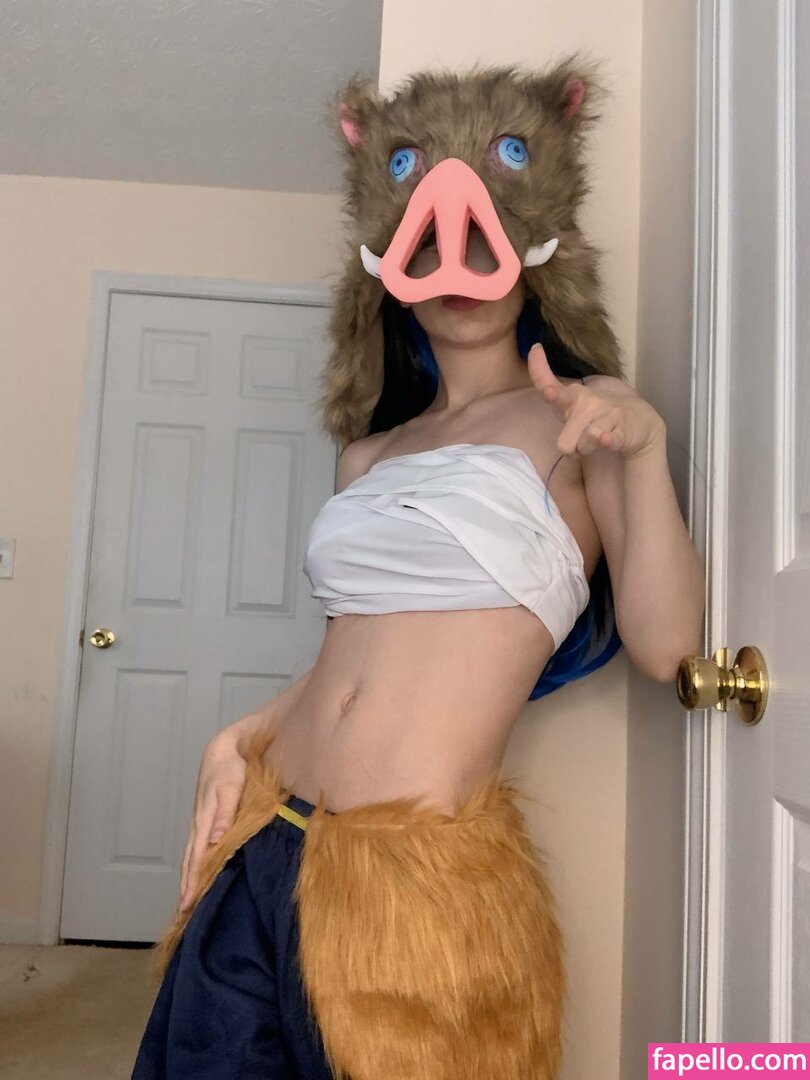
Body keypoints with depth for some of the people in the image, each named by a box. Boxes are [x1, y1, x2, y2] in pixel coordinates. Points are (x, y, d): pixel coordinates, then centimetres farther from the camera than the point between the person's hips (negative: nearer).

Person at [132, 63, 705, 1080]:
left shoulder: (572, 423, -1)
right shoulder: (367, 455, 12)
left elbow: (662, 646, -10)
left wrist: (643, 446, -20)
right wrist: (238, 736, 5)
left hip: (420, 865, -4)